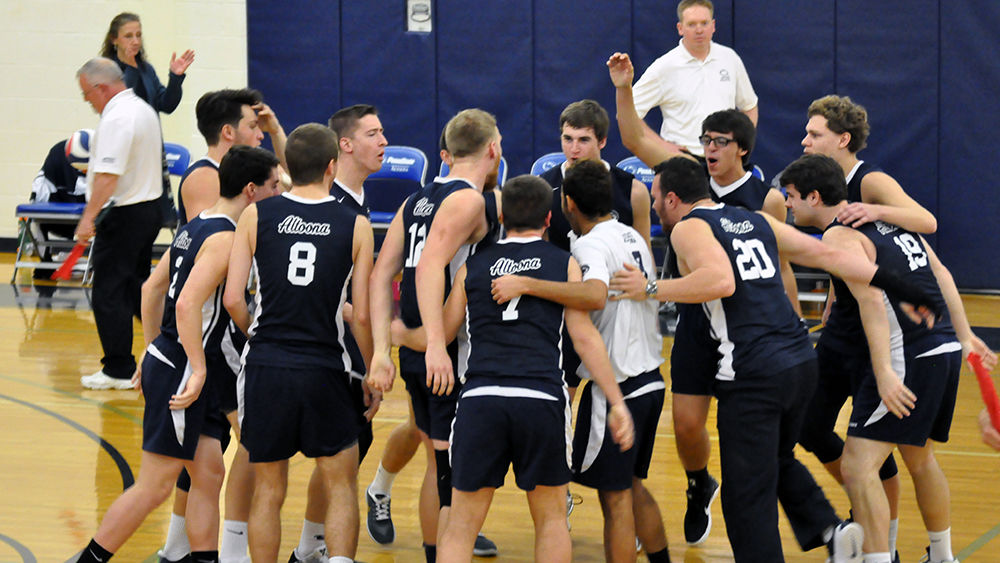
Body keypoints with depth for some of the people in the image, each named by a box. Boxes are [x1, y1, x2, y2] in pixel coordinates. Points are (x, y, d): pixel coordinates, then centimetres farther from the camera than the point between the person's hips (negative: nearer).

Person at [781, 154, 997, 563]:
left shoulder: (839, 236, -10)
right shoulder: (885, 218, 16)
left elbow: (872, 301, -22)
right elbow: (941, 274, 17)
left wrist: (885, 372, -28)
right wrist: (965, 337, 21)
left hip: (908, 358, -10)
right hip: (944, 349, 10)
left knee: (858, 467, -10)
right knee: (919, 459, 27)